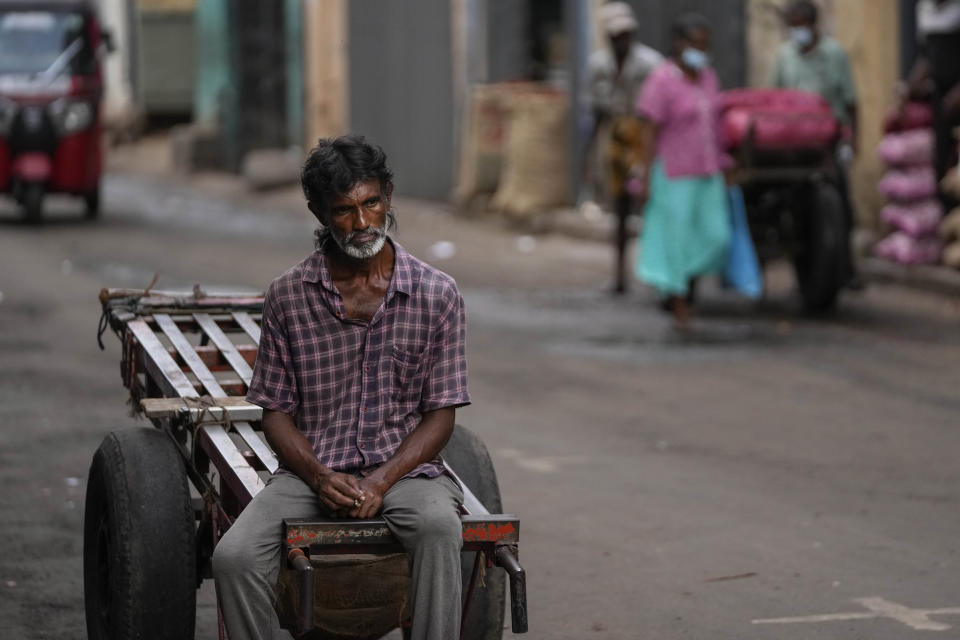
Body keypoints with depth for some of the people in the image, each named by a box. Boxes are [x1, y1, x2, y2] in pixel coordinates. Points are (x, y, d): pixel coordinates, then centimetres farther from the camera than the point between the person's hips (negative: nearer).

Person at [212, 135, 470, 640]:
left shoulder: (436, 294, 2)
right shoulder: (288, 296, 4)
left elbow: (440, 414, 2)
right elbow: (276, 411, 7)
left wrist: (381, 481, -14)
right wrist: (321, 477, -12)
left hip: (405, 470, -1)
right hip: (312, 471, 1)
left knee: (438, 526, -37)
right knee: (234, 558, -26)